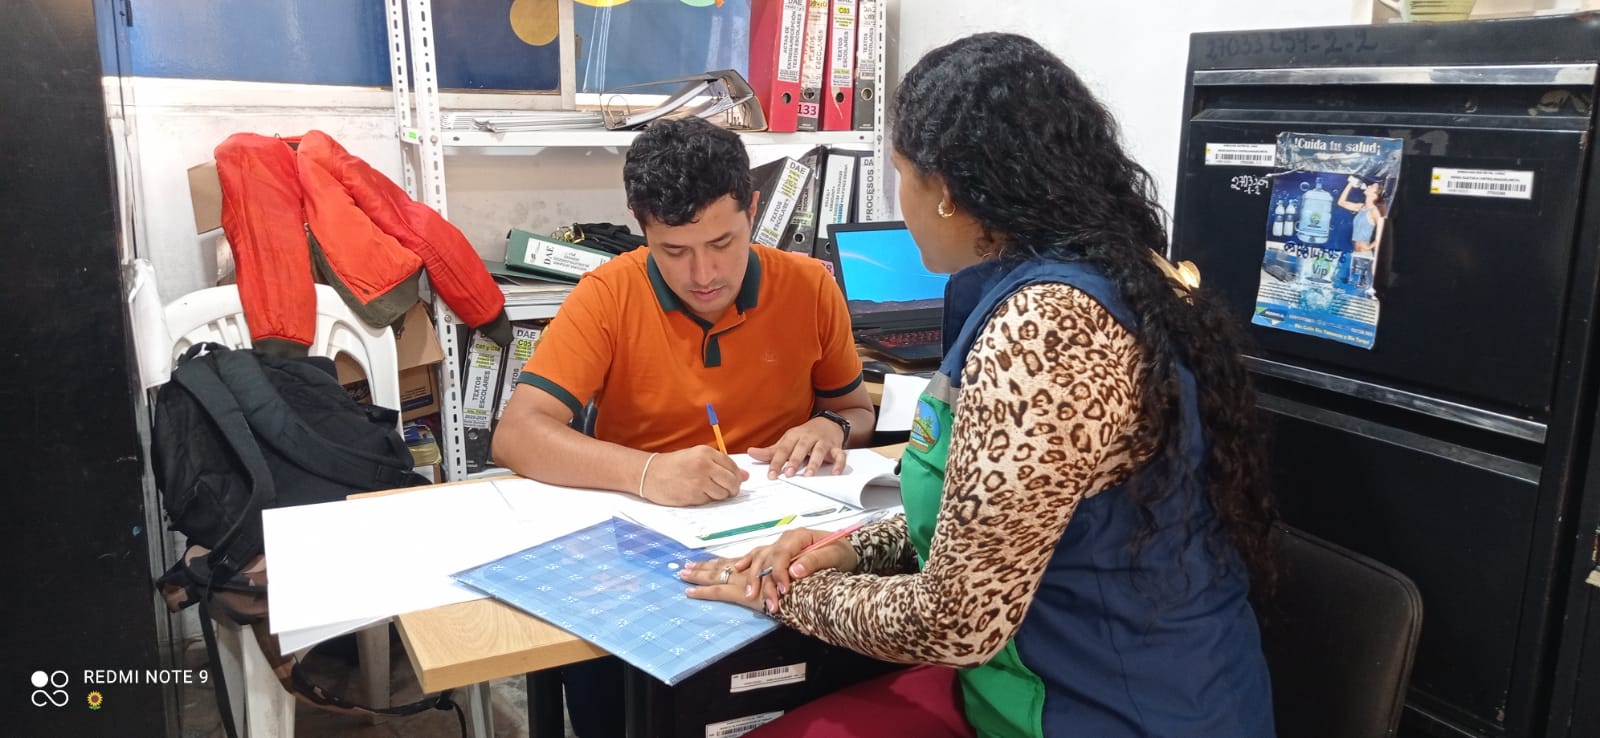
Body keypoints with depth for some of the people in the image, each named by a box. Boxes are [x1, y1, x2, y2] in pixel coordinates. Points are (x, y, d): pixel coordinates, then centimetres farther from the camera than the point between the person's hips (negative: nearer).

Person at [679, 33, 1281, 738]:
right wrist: (853, 549, 1)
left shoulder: (1044, 325, -27)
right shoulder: (1089, 276, 5)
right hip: (1071, 677, 8)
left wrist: (785, 592, -8)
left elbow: (957, 624, -23)